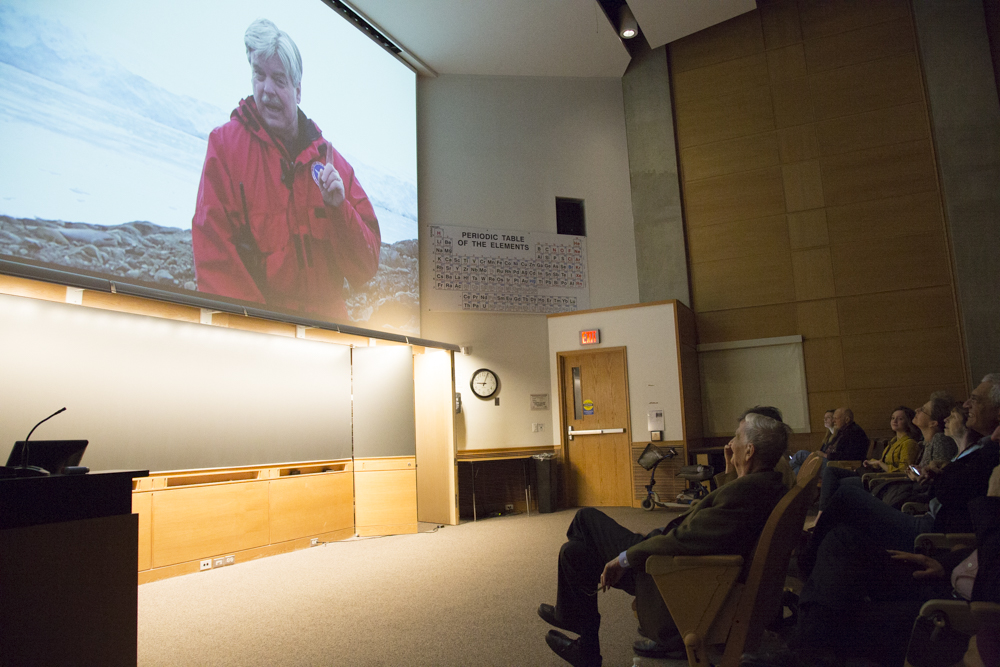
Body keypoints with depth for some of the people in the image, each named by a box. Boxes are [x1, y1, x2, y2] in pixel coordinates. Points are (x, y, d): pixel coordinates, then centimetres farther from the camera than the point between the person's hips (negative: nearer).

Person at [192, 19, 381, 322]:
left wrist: (339, 208, -9)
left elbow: (365, 271, 5)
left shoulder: (330, 160, 10)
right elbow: (214, 258, -4)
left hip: (328, 323, 3)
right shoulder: (225, 144, 3)